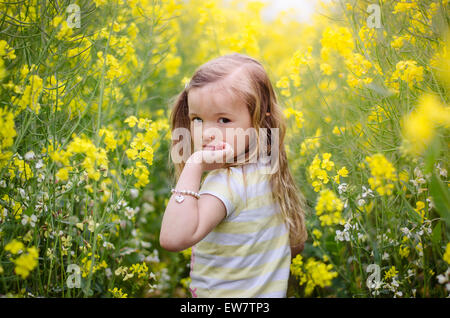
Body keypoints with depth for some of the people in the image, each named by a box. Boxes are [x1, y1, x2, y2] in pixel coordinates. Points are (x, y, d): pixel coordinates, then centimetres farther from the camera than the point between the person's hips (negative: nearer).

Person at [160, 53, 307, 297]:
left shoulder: (227, 182, -27)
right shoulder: (272, 172, -2)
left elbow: (173, 238, -40)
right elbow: (296, 243, 8)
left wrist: (193, 166, -35)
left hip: (225, 294, -8)